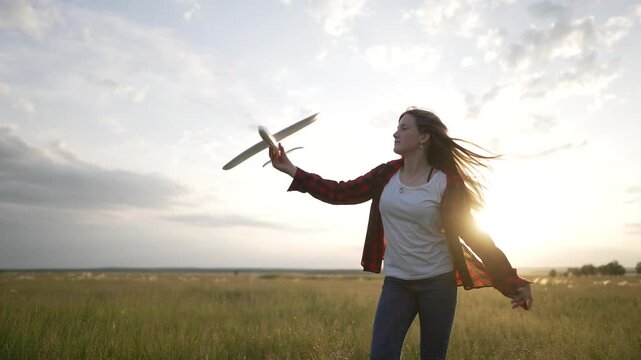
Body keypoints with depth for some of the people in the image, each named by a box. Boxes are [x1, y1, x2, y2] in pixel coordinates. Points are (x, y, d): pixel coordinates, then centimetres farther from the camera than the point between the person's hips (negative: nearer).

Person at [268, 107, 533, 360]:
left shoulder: (446, 182, -10)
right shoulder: (387, 174, 1)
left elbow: (473, 234, -6)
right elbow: (341, 193, 1)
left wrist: (511, 283, -8)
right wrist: (291, 170, -3)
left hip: (437, 282, -3)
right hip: (396, 283, 3)